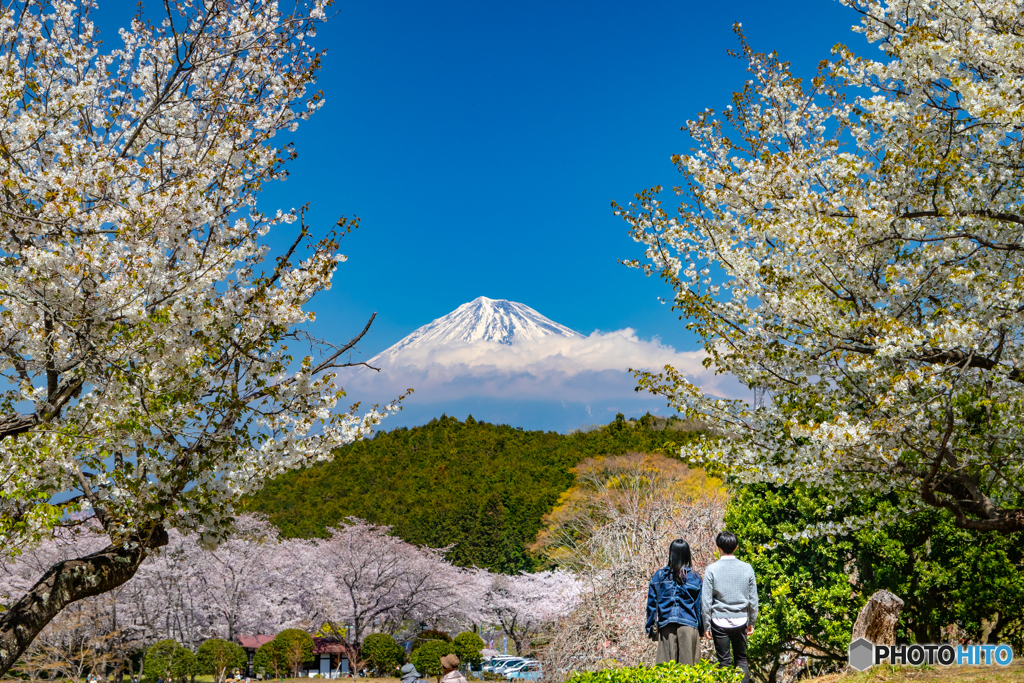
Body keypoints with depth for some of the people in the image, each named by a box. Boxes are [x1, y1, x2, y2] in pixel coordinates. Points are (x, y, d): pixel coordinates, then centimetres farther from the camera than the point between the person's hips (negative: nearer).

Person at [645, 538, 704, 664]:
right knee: (687, 662, 4)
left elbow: (652, 603, 4)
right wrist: (701, 629, 11)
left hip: (666, 626, 1)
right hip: (688, 625, -1)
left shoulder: (659, 575, 2)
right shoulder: (694, 578, 0)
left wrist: (651, 627, 11)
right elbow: (699, 605, 3)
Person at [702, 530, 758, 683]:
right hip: (740, 621, 2)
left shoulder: (712, 569, -8)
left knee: (724, 661, 6)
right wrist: (751, 622, 16)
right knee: (741, 659, 13)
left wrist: (706, 625, 2)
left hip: (720, 621, -2)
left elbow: (706, 600, -6)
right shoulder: (747, 568, -2)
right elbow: (753, 599, 5)